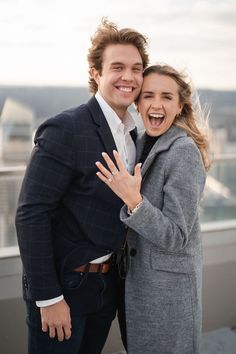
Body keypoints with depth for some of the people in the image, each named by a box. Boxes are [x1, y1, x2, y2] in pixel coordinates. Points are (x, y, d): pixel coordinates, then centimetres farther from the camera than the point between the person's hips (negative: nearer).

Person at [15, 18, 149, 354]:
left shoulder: (132, 134, 5)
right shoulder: (65, 129, -18)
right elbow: (30, 215, -21)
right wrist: (48, 297, -19)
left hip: (106, 284, 7)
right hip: (62, 285, -7)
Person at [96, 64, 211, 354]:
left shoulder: (184, 151, -21)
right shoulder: (143, 144, 3)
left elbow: (175, 237, -23)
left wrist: (133, 201, -32)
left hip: (168, 282, -8)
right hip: (138, 275, 8)